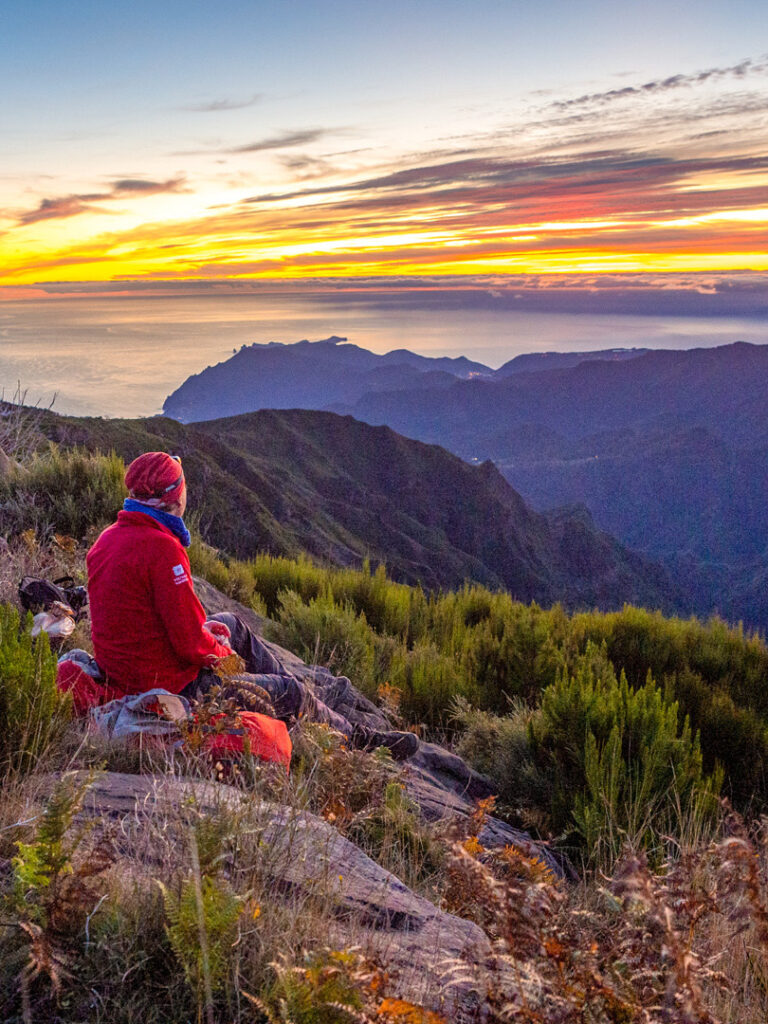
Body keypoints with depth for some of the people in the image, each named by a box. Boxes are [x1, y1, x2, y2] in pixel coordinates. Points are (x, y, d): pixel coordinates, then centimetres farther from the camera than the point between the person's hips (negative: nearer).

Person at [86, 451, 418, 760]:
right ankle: (354, 736, 30)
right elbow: (192, 645, -26)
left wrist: (199, 628, 11)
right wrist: (222, 653, -4)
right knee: (291, 694, 2)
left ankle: (329, 690, 39)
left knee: (232, 625, 26)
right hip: (172, 687, -10)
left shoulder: (108, 538, 2)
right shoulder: (163, 548, -27)